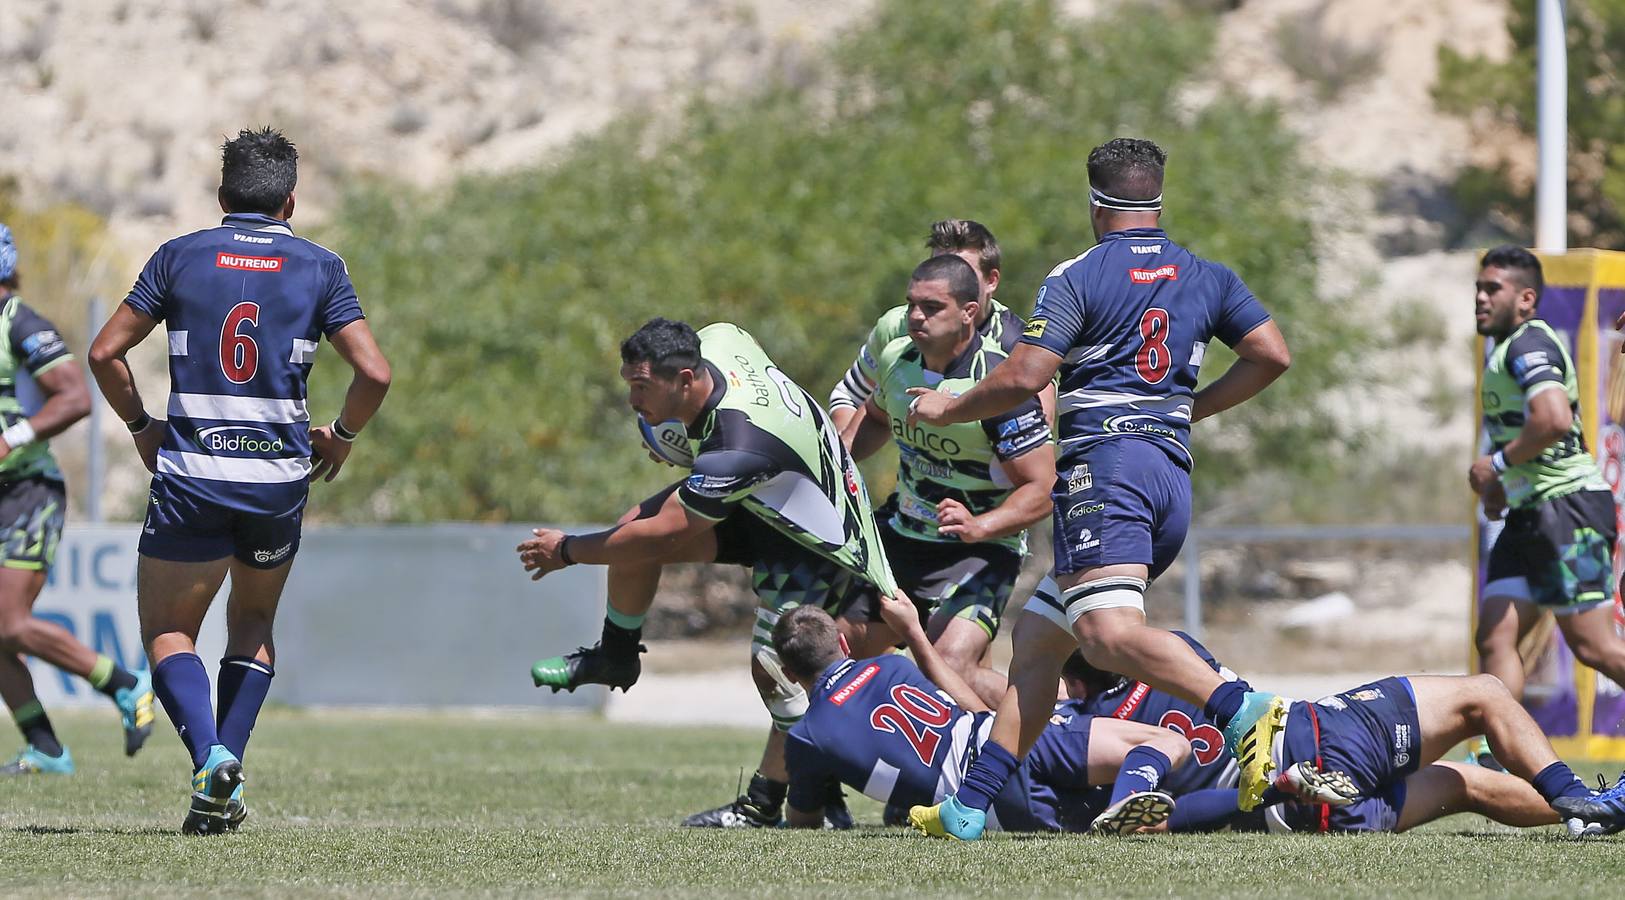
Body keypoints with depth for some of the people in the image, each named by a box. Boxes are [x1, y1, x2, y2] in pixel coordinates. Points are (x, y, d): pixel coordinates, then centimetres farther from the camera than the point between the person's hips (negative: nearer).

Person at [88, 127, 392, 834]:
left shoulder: (180, 257, 2)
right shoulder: (320, 268, 2)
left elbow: (104, 354, -1)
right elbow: (375, 373, -7)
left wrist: (141, 427, 13)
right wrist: (341, 437, 11)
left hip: (189, 476, -1)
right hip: (279, 475, 1)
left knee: (167, 634, 9)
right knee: (253, 622, 23)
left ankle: (209, 754, -17)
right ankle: (228, 774, 6)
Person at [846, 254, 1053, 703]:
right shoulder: (897, 358, -2)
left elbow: (1040, 490, -22)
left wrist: (980, 527, -36)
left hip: (981, 549, -7)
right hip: (900, 532, 7)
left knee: (951, 668, -26)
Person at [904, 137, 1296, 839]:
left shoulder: (1077, 277, -1)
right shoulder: (1206, 277, 16)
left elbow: (1023, 378, -8)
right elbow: (1272, 354, 12)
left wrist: (946, 408, 9)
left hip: (1104, 464, -8)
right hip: (1174, 475, 8)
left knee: (1107, 631, -25)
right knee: (1036, 639, 13)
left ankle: (1242, 709, -46)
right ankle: (969, 807, 10)